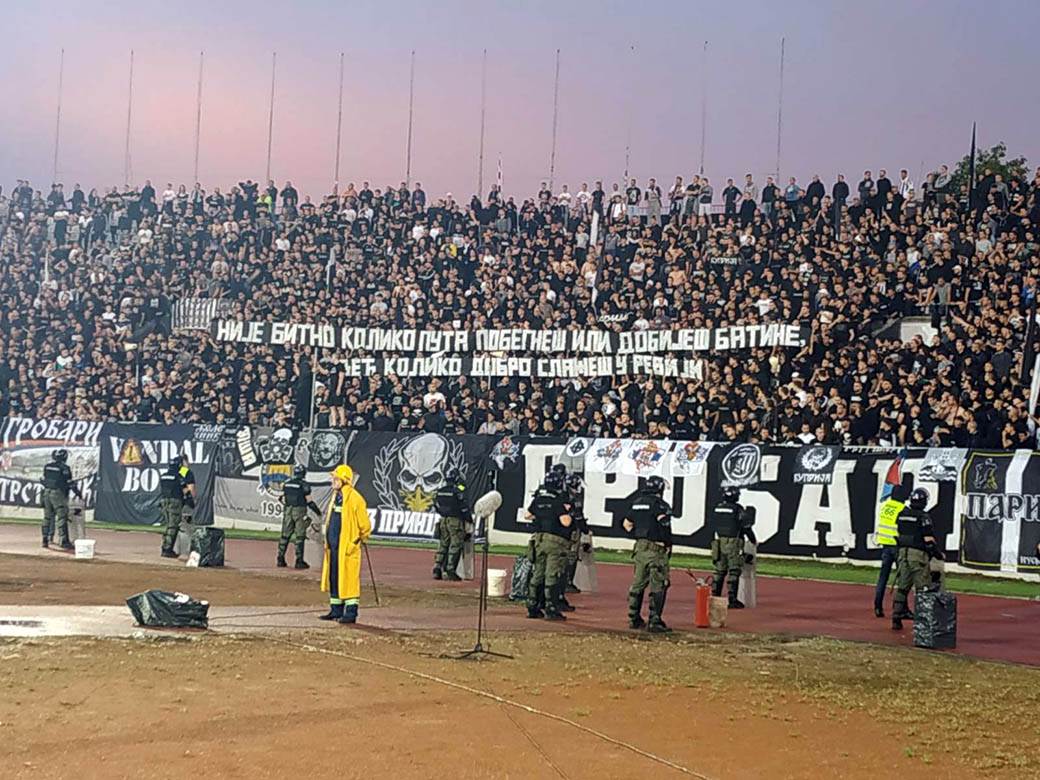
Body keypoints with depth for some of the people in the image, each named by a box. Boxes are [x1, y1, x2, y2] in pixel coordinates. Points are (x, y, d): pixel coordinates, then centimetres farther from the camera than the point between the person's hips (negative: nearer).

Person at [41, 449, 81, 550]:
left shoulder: (47, 467, 9)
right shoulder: (64, 468, -9)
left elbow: (44, 480, 14)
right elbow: (70, 482, -8)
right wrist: (78, 492, 2)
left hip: (47, 492, 6)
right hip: (58, 494, -6)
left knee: (47, 517, 13)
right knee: (62, 518, -6)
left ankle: (45, 540, 17)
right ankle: (64, 541, -11)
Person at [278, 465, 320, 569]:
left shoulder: (287, 483, 7)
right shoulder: (304, 484, -8)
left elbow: (282, 498, 12)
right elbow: (309, 501, -8)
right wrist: (317, 511, 3)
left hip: (287, 510, 5)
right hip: (299, 511, -5)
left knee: (285, 535, 11)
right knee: (300, 536, -1)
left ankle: (280, 559, 12)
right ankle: (299, 561, -3)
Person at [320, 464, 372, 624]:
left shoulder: (354, 499, -15)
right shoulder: (336, 496, 13)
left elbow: (365, 524, -10)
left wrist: (360, 539, 2)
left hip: (347, 547, -9)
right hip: (333, 545, 9)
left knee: (348, 578, -5)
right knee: (333, 577, 13)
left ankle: (351, 613, -1)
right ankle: (336, 609, 22)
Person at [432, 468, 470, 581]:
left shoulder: (440, 491, 8)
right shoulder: (458, 490, -12)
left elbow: (436, 505, 15)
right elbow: (464, 506, -11)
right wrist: (469, 520, 1)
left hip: (443, 520, 6)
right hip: (455, 521, -6)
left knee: (443, 545, 13)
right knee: (455, 545, -2)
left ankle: (437, 569, 11)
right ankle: (450, 571, -6)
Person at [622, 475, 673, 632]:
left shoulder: (636, 502, 11)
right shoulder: (660, 504, -12)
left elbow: (626, 524, 17)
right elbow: (664, 523, -23)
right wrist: (668, 544, -12)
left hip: (640, 548, 7)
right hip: (656, 549, -7)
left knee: (638, 583, 15)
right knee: (658, 586, -3)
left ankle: (634, 618, 21)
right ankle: (655, 622, -5)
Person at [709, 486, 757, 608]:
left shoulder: (716, 508, 6)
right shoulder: (738, 509, -9)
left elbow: (711, 525, 14)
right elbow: (746, 527, -5)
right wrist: (753, 540, 10)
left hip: (719, 542, 5)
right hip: (733, 543, -5)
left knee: (719, 571, 12)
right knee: (734, 572, -2)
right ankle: (732, 600, -4)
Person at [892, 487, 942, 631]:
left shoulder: (902, 515, 8)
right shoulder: (924, 517, -12)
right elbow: (929, 540, -13)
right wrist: (940, 555, -1)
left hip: (903, 554, 6)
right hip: (918, 554, -6)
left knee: (901, 587, 11)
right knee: (922, 589, 1)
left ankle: (896, 618, 11)